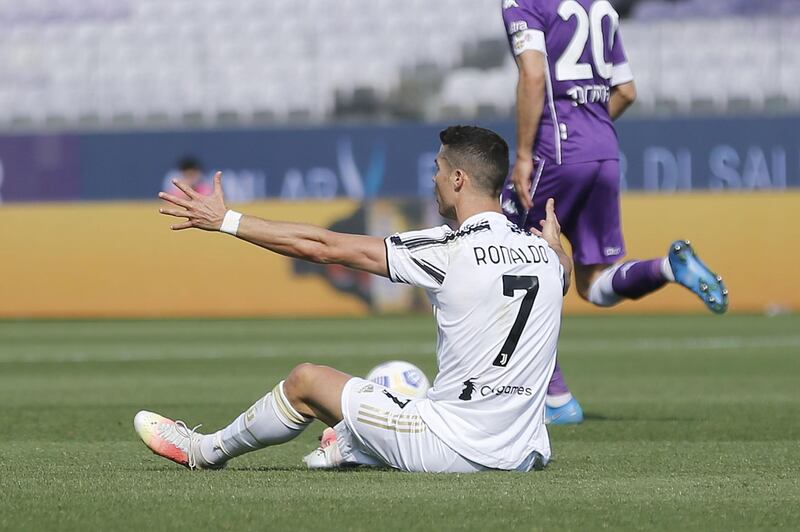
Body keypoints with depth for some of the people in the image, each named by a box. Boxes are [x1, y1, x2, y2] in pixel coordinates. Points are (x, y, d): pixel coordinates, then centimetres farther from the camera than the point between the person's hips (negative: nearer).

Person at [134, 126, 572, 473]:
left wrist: (225, 220, -1)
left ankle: (207, 451, 37)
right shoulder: (544, 251, 3)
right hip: (522, 453, 5)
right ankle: (353, 447, 57)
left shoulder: (449, 251, -14)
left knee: (306, 381, 13)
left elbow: (322, 247, -9)